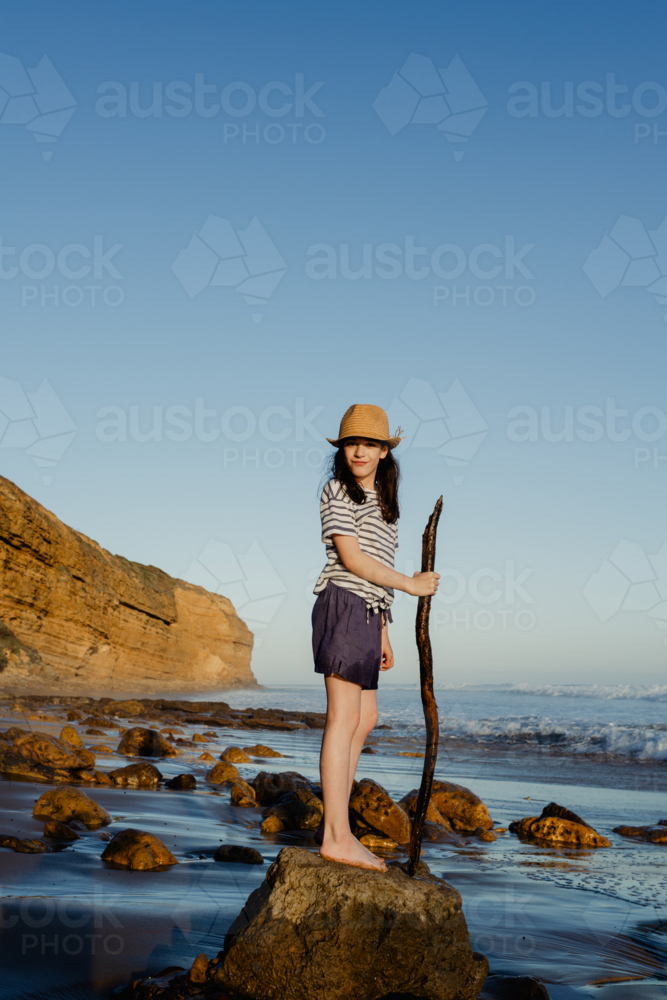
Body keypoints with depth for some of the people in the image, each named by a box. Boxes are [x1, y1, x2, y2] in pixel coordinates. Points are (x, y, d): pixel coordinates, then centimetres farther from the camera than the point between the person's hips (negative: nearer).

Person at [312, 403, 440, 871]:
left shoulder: (382, 499, 20)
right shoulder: (338, 491, -4)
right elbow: (351, 559, -13)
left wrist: (383, 632, 19)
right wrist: (412, 585, -7)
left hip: (368, 613, 9)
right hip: (344, 605, -9)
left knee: (366, 719, 11)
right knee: (344, 718, -10)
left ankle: (333, 825, 17)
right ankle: (338, 836, -9)